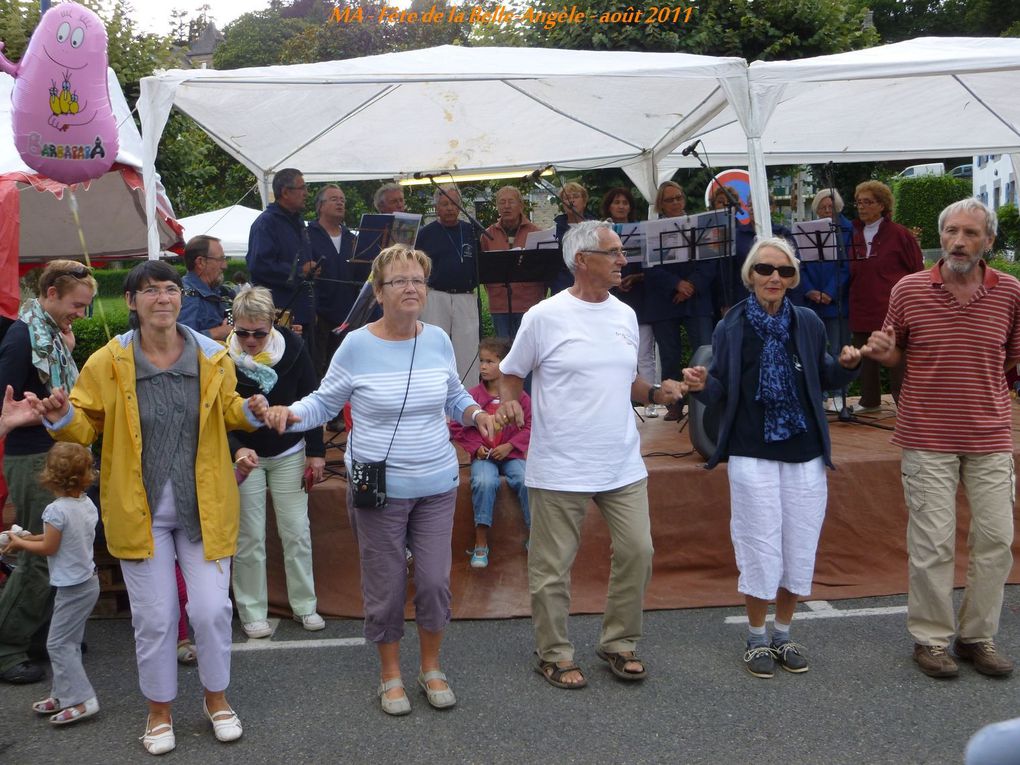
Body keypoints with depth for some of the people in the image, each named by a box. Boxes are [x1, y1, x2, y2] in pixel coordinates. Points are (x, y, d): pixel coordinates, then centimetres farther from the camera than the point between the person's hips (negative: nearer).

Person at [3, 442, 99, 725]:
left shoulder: (56, 510, -21)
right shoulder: (87, 504, 4)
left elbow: (49, 548, -13)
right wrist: (32, 537, 13)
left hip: (72, 587, -9)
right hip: (89, 581, 9)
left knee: (58, 643, -2)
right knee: (69, 642, 18)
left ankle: (82, 700, -3)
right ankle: (63, 694, 26)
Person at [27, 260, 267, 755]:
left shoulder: (212, 357, -2)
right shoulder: (107, 362, -7)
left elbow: (227, 410, 13)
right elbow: (87, 426, 2)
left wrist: (249, 411, -8)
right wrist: (62, 417, -19)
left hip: (204, 507, 1)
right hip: (141, 512, -1)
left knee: (212, 609, 4)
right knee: (154, 617, 7)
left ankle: (216, 696, 31)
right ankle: (159, 709, 30)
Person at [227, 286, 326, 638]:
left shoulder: (292, 347, -14)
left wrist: (316, 452, -2)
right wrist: (237, 450, -36)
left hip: (289, 454, 2)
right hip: (244, 454, -1)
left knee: (297, 531, 5)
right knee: (249, 537, 2)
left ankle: (304, 605, 20)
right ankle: (252, 612, 17)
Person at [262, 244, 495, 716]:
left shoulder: (438, 340, 2)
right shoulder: (357, 346, -9)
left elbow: (454, 396, 15)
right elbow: (324, 402, 0)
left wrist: (475, 413, -5)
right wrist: (290, 413, -19)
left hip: (437, 485, 3)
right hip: (379, 488, -3)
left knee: (435, 580, 7)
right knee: (386, 587, 8)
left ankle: (431, 668, 30)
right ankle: (391, 676, 29)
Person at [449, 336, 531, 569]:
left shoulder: (519, 396, 0)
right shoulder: (472, 395, 0)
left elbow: (529, 426, 2)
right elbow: (457, 427, 4)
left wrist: (509, 446, -11)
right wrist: (476, 447, -7)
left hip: (510, 454, 1)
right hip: (483, 456, -1)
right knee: (484, 482, -31)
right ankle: (481, 543, -21)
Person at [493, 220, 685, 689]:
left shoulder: (625, 315, 10)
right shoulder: (545, 317, -8)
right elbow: (511, 373, 2)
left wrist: (656, 392, 0)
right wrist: (509, 402, -18)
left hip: (623, 465, 5)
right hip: (560, 469, -5)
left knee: (636, 552, 7)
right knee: (553, 567, 5)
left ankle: (619, 643, 26)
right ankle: (554, 655, 22)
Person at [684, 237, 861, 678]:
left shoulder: (809, 324, 3)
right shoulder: (731, 327, -3)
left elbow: (822, 379, 12)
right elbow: (720, 391, -1)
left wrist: (846, 366, -8)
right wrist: (702, 384, -23)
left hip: (805, 455, 3)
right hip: (752, 456, -3)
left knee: (799, 550, 10)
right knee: (761, 551, 3)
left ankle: (783, 634, 30)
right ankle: (757, 638, 23)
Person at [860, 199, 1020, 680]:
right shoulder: (909, 290, -2)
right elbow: (896, 355, 9)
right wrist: (880, 352, -12)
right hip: (928, 438, -2)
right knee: (933, 542, 2)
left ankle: (978, 636, 24)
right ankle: (931, 638, 18)